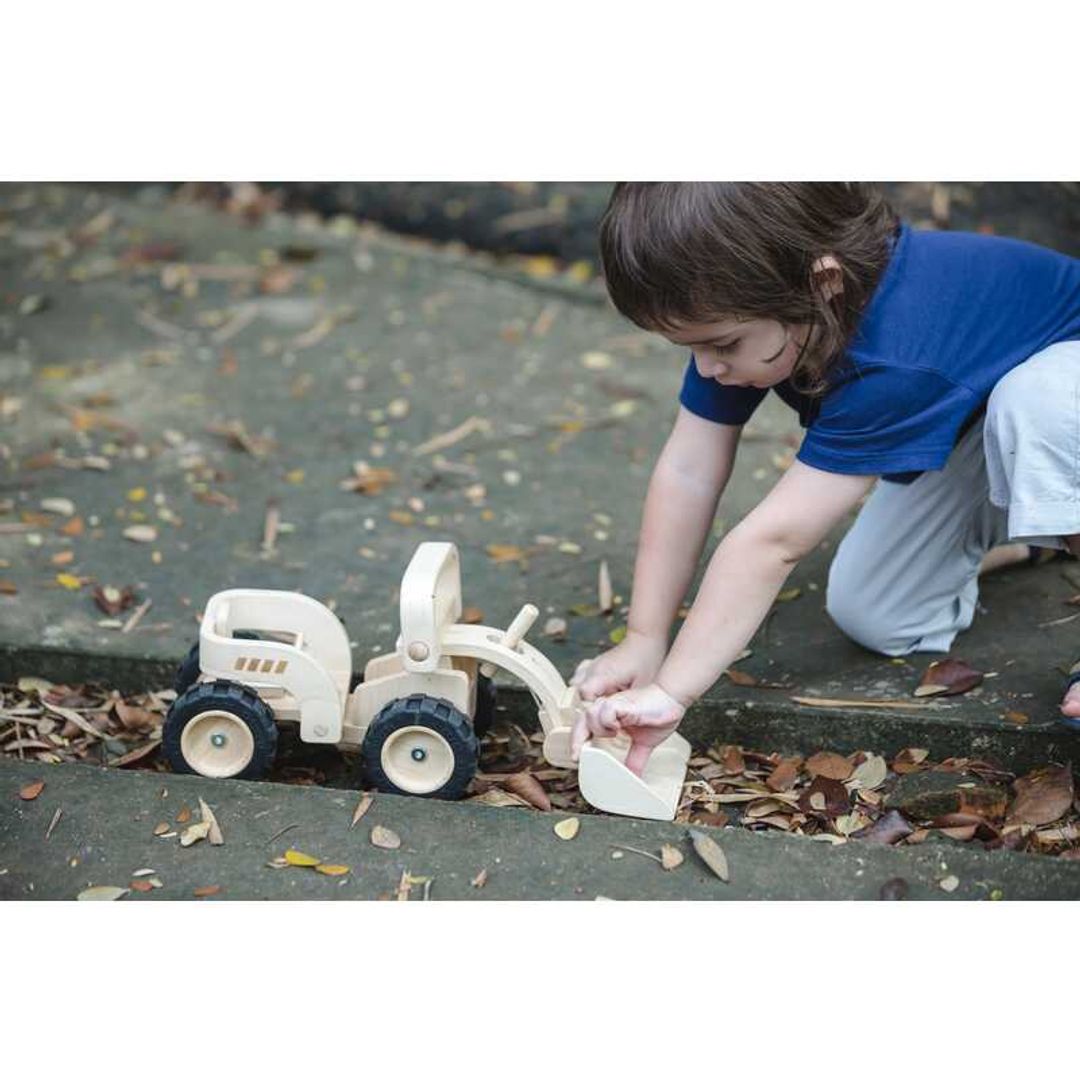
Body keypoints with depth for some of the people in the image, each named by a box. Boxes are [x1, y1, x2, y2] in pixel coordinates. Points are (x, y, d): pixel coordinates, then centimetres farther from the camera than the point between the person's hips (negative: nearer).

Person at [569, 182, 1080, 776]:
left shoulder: (893, 362, -44)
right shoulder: (734, 318, -23)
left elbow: (771, 542, -46)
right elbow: (687, 474, -21)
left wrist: (670, 692, -43)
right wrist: (643, 639, -22)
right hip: (959, 424, 8)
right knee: (870, 616, -2)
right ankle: (1004, 535, 24)